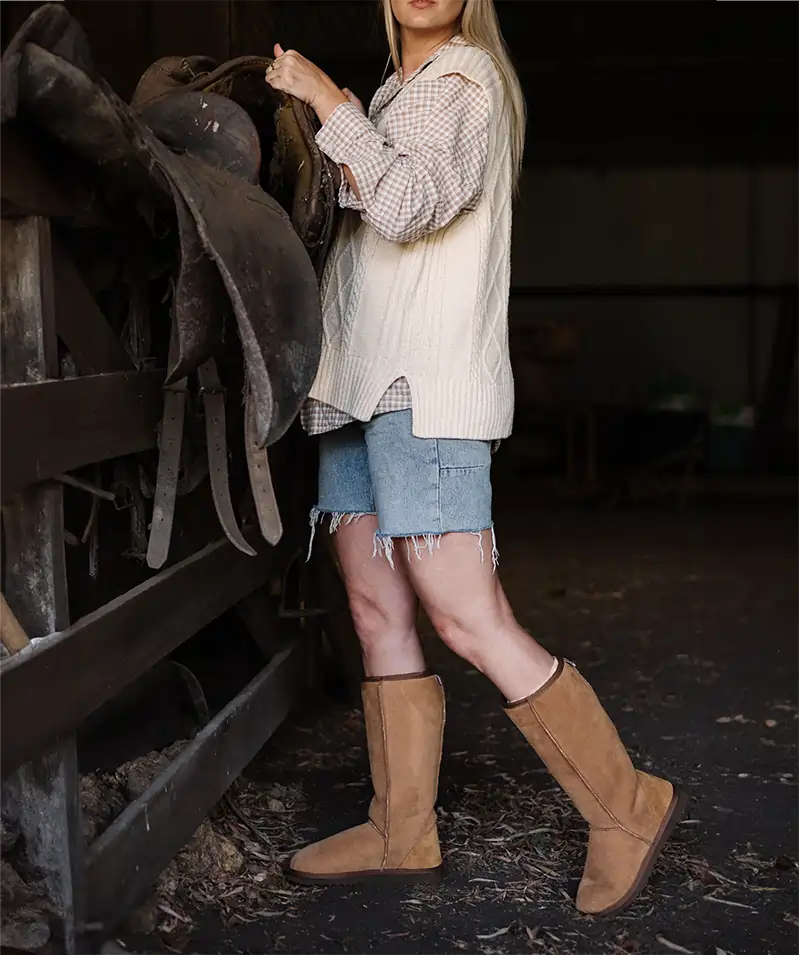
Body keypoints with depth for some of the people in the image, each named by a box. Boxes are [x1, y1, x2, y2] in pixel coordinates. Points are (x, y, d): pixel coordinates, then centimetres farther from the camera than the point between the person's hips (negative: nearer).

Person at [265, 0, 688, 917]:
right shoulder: (397, 93, 24)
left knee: (467, 620, -12)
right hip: (364, 385, 9)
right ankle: (402, 834, 13)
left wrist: (328, 101, -11)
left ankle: (628, 806, 0)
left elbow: (406, 205, -18)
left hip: (426, 388, -9)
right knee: (377, 609, 5)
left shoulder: (464, 75, -2)